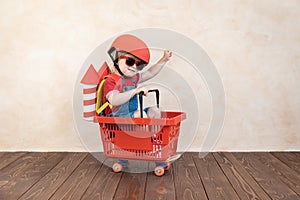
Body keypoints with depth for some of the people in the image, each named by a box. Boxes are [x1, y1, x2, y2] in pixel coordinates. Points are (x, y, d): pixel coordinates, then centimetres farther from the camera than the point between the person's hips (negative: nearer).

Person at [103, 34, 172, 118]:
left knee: (154, 111, 3)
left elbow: (150, 73, 27)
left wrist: (164, 60, 22)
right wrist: (135, 91, -30)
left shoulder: (133, 77, 12)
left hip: (133, 115, 9)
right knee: (140, 114, -27)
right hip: (117, 118, -9)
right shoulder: (111, 80, -14)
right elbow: (114, 101, -31)